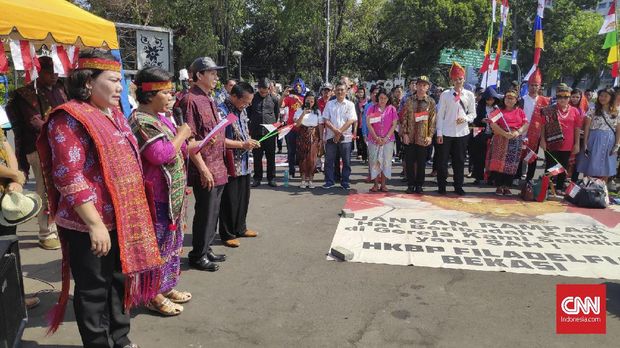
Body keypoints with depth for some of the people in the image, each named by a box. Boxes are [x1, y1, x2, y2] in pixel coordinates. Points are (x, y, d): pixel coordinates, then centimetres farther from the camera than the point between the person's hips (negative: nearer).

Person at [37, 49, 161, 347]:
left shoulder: (114, 114, 11)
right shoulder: (69, 118, -15)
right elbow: (69, 176, -21)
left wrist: (132, 213, 18)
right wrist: (95, 223, -23)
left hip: (123, 218, 9)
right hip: (90, 225, -8)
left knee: (119, 280, 20)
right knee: (94, 290, 8)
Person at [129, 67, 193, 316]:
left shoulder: (158, 117, 13)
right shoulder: (141, 121, -17)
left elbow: (174, 152, 23)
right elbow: (160, 155, -27)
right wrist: (181, 135, -14)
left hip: (172, 194, 10)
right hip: (157, 197, -10)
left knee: (171, 241, 18)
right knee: (158, 242, 1)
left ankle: (166, 286, 31)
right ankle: (154, 295, 16)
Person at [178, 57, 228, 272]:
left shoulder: (210, 100, 15)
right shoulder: (190, 100, -14)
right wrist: (203, 169, -21)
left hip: (218, 168, 9)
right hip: (204, 169, -9)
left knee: (213, 212, 16)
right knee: (205, 212, 1)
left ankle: (206, 249, 29)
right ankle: (197, 256, 15)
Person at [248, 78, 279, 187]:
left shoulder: (274, 99, 4)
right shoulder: (252, 98, 3)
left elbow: (277, 115, 13)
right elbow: (248, 114, 9)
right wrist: (250, 128, 6)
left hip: (270, 132, 0)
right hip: (256, 132, 0)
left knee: (271, 156, 4)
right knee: (257, 156, 5)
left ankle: (271, 178, 14)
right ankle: (257, 178, 15)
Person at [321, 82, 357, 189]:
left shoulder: (350, 104, 5)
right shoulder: (329, 104, 8)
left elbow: (351, 120, -6)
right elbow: (326, 120, 1)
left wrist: (340, 131, -15)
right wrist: (335, 130, -14)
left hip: (345, 137, -1)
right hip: (330, 136, 1)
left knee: (346, 161, 3)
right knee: (329, 160, 4)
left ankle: (345, 182, 14)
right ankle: (329, 181, 15)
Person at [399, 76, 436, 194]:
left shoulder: (431, 102, 2)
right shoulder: (409, 101, 5)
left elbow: (433, 120, 0)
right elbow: (404, 117, 4)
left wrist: (430, 136, -7)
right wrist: (405, 133, -4)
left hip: (423, 138, -1)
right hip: (409, 137, 1)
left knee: (421, 163, 5)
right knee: (409, 162, 4)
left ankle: (419, 185, 15)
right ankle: (410, 185, 14)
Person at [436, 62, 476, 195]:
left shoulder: (469, 95, 5)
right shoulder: (445, 94, 0)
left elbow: (473, 113, 9)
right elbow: (440, 114, -1)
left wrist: (465, 118, -13)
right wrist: (439, 133, -6)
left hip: (462, 133, 2)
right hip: (446, 133, -1)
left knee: (459, 160, 8)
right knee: (443, 160, 2)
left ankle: (458, 186, 20)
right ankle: (441, 186, 15)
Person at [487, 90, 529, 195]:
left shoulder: (520, 111, 15)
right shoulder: (499, 110, 7)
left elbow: (526, 124, 6)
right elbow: (493, 124, -7)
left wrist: (518, 132, -15)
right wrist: (505, 133, -19)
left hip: (516, 141, 2)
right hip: (501, 141, -2)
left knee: (511, 164, 2)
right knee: (499, 162, -4)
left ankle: (507, 186, 9)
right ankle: (499, 186, 4)